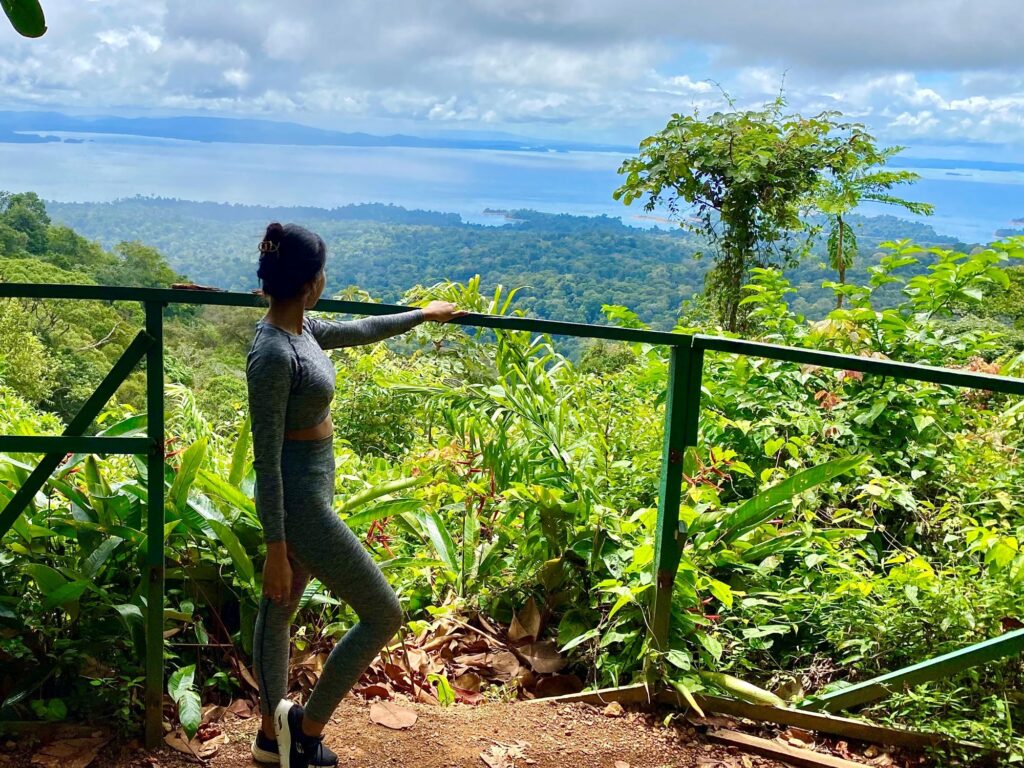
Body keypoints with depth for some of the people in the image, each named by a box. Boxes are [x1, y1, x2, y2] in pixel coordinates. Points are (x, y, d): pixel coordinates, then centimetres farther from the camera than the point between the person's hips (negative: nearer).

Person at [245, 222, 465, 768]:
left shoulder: (300, 329, 2)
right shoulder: (272, 353, -25)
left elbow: (359, 331, 23)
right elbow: (266, 459, -22)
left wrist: (421, 315, 36)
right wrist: (277, 550, -19)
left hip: (309, 488, 9)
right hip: (298, 500, -9)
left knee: (278, 613, 20)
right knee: (384, 615, 1)